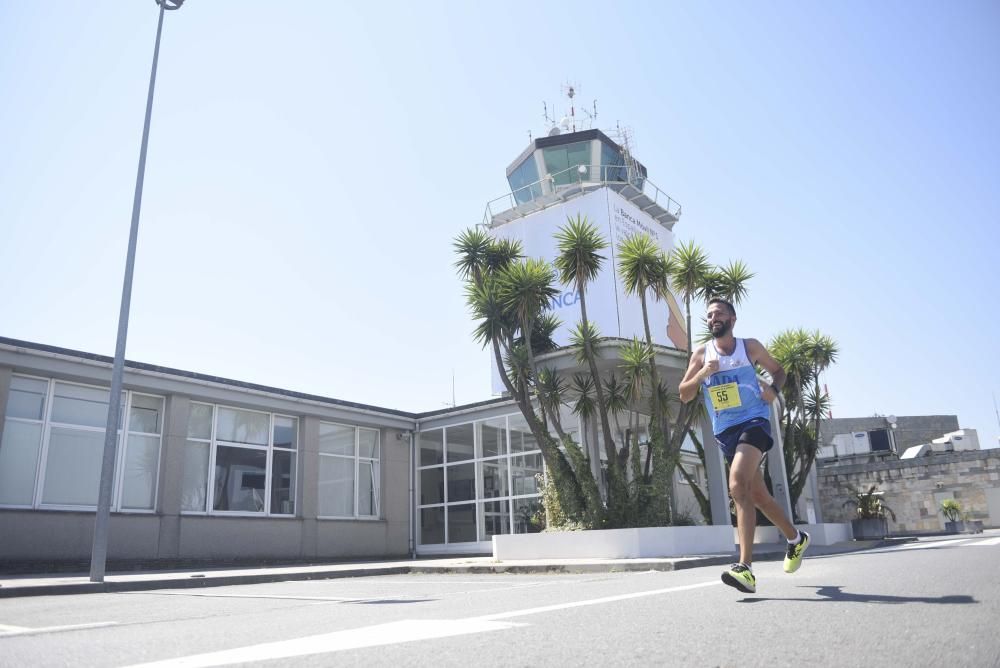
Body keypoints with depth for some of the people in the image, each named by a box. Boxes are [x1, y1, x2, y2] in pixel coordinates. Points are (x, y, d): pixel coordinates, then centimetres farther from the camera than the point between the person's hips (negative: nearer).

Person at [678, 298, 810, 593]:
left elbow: (778, 370, 16)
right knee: (757, 494, 15)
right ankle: (796, 538, 43)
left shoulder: (750, 346, 3)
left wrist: (774, 389, -5)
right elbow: (684, 395, 4)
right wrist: (703, 373, -14)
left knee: (737, 485, -26)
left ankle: (746, 567, -29)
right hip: (725, 431, 5)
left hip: (754, 422, -4)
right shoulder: (701, 354, 7)